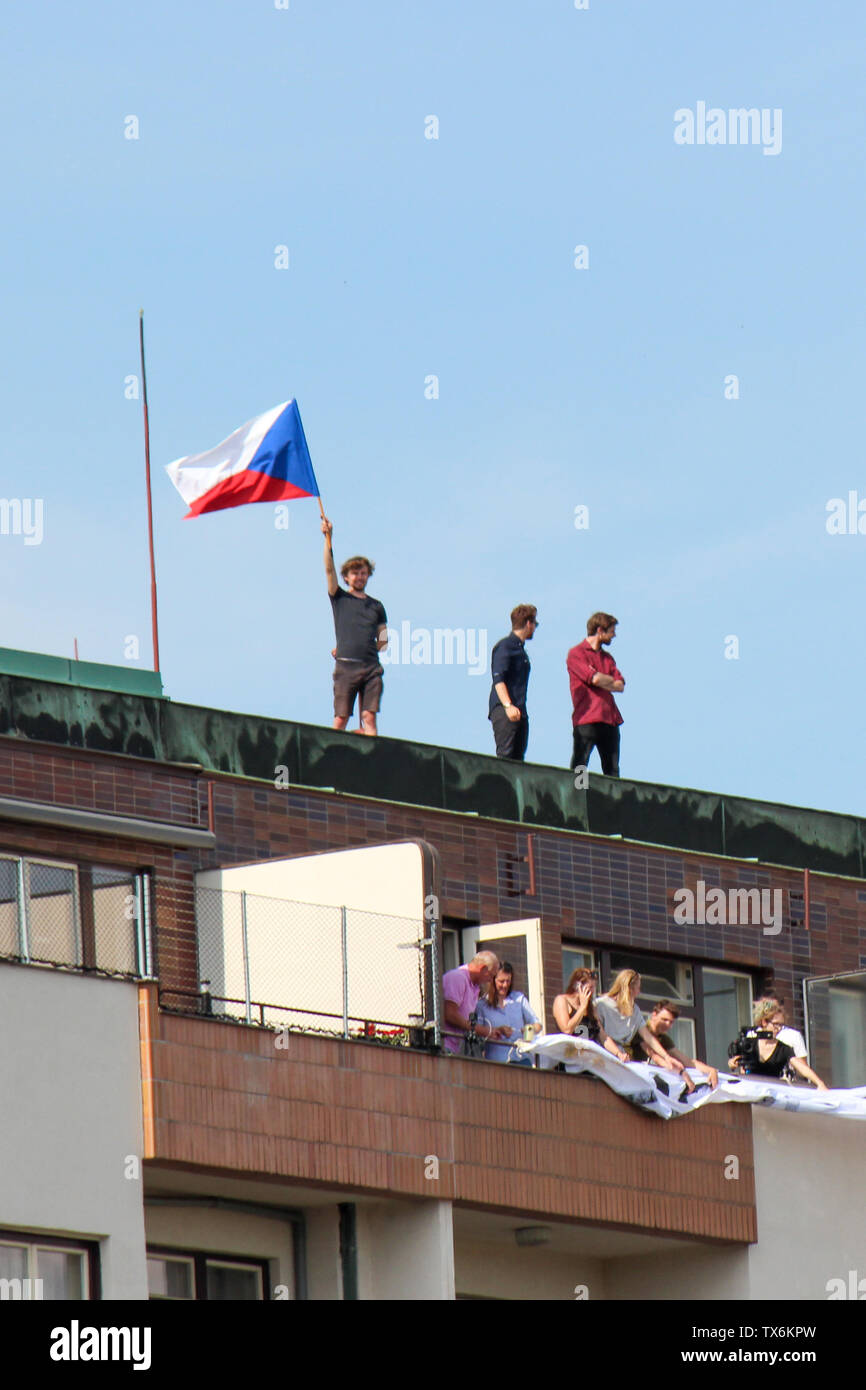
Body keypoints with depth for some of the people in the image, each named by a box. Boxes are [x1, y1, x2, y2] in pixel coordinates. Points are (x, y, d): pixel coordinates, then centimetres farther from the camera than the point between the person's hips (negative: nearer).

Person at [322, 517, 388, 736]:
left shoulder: (376, 606, 19)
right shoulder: (340, 598, 12)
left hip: (371, 668, 2)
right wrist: (328, 538, -5)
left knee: (369, 717, -7)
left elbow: (383, 639, 22)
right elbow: (329, 569, 1)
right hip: (345, 667, -2)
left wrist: (367, 648, 6)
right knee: (340, 719, -8)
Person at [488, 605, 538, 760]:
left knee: (518, 758, 2)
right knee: (505, 755, -16)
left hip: (520, 712, 9)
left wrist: (520, 708, 18)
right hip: (503, 712, -9)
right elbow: (498, 680, -15)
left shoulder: (520, 648, 22)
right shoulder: (505, 646, -6)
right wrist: (508, 706, -26)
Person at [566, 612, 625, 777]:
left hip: (610, 720, 7)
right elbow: (595, 679, -13)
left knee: (612, 773, 3)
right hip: (586, 719, -7)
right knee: (578, 772, -10)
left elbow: (620, 686, 10)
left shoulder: (607, 657, 21)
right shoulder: (576, 653, 0)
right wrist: (611, 680, 5)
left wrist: (601, 680, -5)